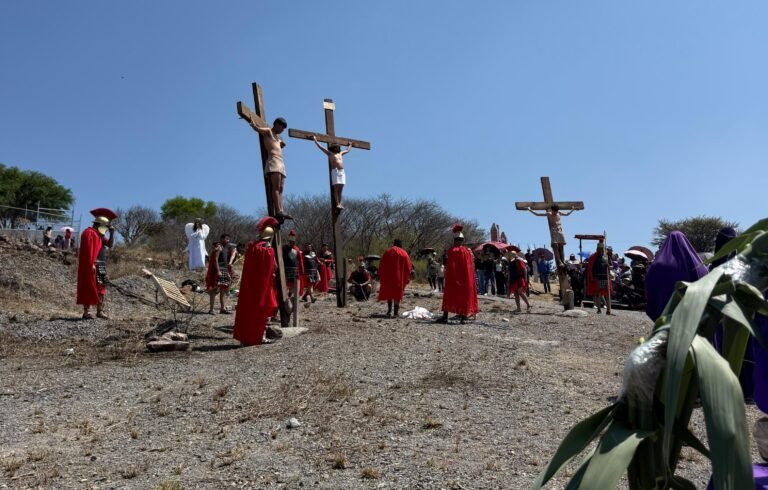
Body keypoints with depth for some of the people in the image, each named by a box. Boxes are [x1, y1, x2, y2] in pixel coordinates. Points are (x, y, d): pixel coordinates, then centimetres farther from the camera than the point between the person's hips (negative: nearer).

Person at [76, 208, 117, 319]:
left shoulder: (100, 235, 20)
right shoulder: (89, 232, -9)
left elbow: (110, 245, 16)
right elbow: (88, 250, -17)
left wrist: (112, 233, 5)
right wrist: (91, 264, -23)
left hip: (101, 266, 9)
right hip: (92, 266, -9)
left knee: (101, 289, 10)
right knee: (89, 288, -7)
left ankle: (100, 311, 15)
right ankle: (86, 311, -5)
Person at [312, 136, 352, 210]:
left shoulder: (341, 153, 24)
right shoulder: (330, 153, 10)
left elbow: (347, 150, 43)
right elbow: (321, 147, 10)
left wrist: (349, 145, 56)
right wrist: (315, 140, 13)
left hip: (342, 171, 5)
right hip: (335, 171, -5)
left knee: (340, 189, -1)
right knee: (336, 188, -12)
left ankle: (340, 203, -4)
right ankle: (337, 204, -16)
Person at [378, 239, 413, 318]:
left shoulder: (387, 253, 4)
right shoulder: (404, 254, 1)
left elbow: (381, 266, 3)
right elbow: (408, 267, -1)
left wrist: (381, 277, 9)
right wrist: (407, 278, 6)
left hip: (388, 277, 1)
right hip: (399, 278, -1)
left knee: (388, 292, 13)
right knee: (397, 293, 6)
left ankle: (389, 311, 4)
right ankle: (396, 312, 2)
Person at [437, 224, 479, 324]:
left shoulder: (452, 250, -9)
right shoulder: (467, 251, 2)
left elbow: (449, 266, -12)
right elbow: (470, 266, 4)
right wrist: (467, 277, 11)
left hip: (453, 277, -3)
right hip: (466, 277, 3)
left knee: (449, 295, 5)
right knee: (465, 295, 9)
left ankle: (445, 316, 4)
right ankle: (463, 316, 7)